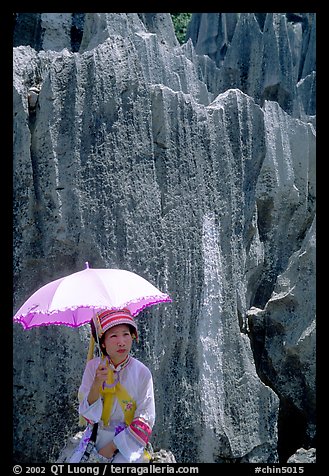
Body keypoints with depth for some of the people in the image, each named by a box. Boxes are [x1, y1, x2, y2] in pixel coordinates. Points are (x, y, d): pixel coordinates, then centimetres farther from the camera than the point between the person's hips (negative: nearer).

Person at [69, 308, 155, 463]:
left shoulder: (142, 373, -11)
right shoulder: (93, 366, -5)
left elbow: (145, 421, -7)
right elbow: (87, 414, -8)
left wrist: (112, 447, -12)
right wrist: (97, 383, -24)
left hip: (128, 440, -2)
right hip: (97, 436, 2)